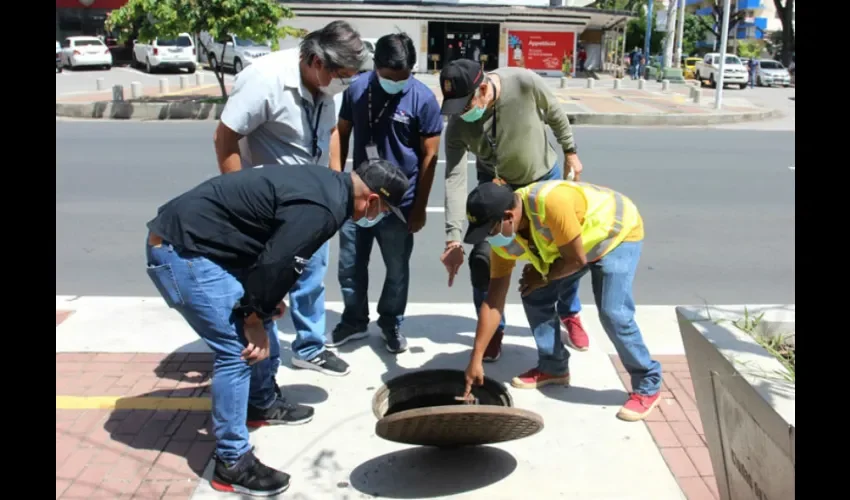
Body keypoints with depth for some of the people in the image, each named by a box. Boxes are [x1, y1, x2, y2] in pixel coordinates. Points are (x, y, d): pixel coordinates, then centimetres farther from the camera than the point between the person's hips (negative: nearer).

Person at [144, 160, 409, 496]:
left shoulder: (326, 182, 10)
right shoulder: (322, 209, -22)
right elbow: (274, 264, -21)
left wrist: (266, 303, 19)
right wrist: (254, 317, -7)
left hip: (192, 238, 11)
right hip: (182, 251, -11)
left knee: (263, 323, 20)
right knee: (237, 350, -9)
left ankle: (263, 405, 40)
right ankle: (232, 464, 2)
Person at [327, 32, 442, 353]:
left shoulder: (423, 99, -12)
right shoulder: (357, 88, -4)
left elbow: (429, 155, -8)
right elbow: (341, 133, 7)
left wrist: (419, 207, -7)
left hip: (399, 203, -2)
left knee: (397, 270, 13)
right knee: (349, 266, 13)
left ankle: (391, 323, 34)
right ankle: (354, 321, 33)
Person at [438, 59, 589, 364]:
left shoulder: (525, 83, -33)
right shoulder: (457, 125, -30)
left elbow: (555, 114, -13)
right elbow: (455, 179, -32)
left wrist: (570, 152, -2)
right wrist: (453, 238, -39)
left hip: (545, 177, 0)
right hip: (496, 185, 0)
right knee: (482, 257, -9)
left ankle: (570, 315, 35)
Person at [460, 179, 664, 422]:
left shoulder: (551, 202, -42)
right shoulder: (503, 237, -17)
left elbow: (576, 260, -30)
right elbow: (494, 301, -15)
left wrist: (543, 277, -13)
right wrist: (476, 359, -15)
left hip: (619, 233, -7)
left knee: (613, 313, -19)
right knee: (536, 297, -3)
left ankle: (648, 386, 0)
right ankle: (553, 367, 16)